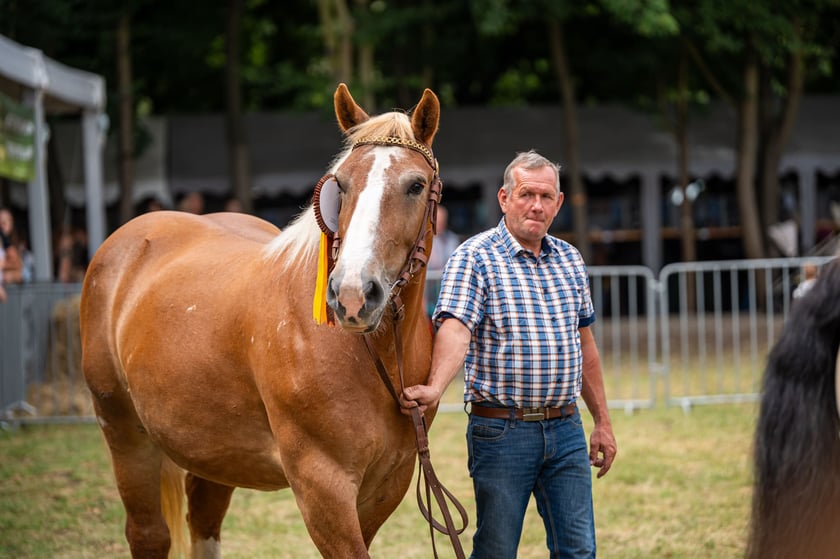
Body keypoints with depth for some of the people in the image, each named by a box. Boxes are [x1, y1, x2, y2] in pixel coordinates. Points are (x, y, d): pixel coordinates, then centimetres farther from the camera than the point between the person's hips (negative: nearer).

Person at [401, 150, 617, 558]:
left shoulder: (570, 260, 13)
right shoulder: (474, 257, -6)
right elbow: (455, 329, -21)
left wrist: (602, 422, 18)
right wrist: (435, 388, -39)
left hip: (566, 430, 5)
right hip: (501, 432, -5)